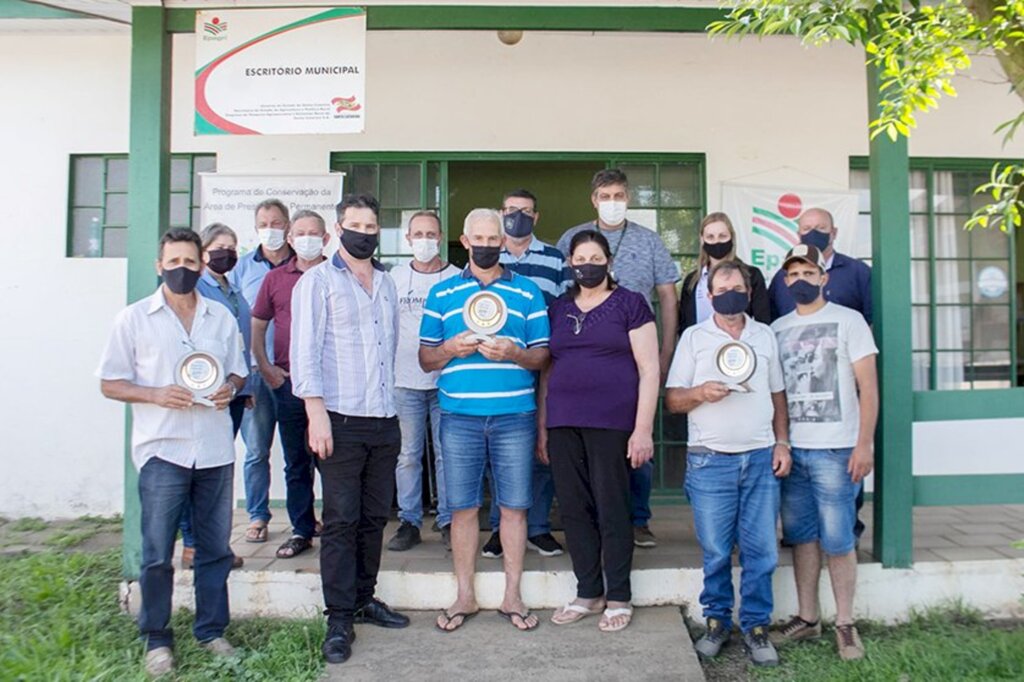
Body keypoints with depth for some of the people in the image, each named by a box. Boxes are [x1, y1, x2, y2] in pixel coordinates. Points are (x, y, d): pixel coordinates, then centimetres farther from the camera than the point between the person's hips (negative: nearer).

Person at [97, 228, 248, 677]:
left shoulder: (222, 318, 10)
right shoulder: (134, 319, 1)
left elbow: (238, 371, 18)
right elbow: (110, 383, 2)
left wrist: (229, 387, -6)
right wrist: (156, 395, -15)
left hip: (215, 450, 3)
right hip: (162, 451, -3)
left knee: (215, 548, 10)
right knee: (157, 553, 3)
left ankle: (211, 630, 25)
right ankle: (156, 638, 19)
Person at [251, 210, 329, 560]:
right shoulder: (275, 279, 9)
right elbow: (257, 327, 14)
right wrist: (266, 368, 4)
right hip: (288, 383, 3)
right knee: (296, 462, 10)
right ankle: (301, 530, 20)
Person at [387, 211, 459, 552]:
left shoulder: (457, 278, 3)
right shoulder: (395, 276, 8)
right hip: (405, 380, 2)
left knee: (446, 454, 4)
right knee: (408, 454, 6)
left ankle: (448, 521, 15)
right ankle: (409, 522, 16)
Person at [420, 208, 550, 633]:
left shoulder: (527, 292, 9)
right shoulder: (442, 293, 11)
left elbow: (543, 355, 6)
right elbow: (425, 359, 10)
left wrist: (514, 354, -14)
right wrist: (450, 348, -10)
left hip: (514, 414, 0)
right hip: (459, 415, 1)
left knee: (514, 505, 3)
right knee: (463, 506, 5)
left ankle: (512, 596, 17)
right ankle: (465, 596, 18)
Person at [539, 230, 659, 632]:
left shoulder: (629, 304, 2)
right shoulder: (558, 310, 15)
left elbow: (649, 369, -2)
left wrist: (643, 429, -9)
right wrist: (542, 428, 14)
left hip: (611, 423, -4)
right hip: (564, 424, 5)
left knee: (611, 508, 0)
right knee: (574, 509, 7)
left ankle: (618, 598, 15)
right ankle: (588, 593, 22)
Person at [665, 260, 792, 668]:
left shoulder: (765, 336, 12)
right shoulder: (693, 337, 5)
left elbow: (778, 396, 16)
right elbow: (672, 400, 3)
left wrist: (782, 443, 6)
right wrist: (699, 393, -17)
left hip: (761, 458, 2)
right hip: (710, 460, -2)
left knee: (760, 550, 3)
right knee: (715, 551, 3)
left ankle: (756, 626, 16)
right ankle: (717, 621, 19)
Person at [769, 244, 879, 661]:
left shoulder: (848, 321, 1)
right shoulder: (777, 329, 12)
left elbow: (868, 387, -3)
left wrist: (864, 444, -10)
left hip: (834, 450, -4)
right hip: (790, 450, 4)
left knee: (837, 539, -1)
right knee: (801, 536, 9)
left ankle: (845, 624, 12)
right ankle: (807, 618, 19)